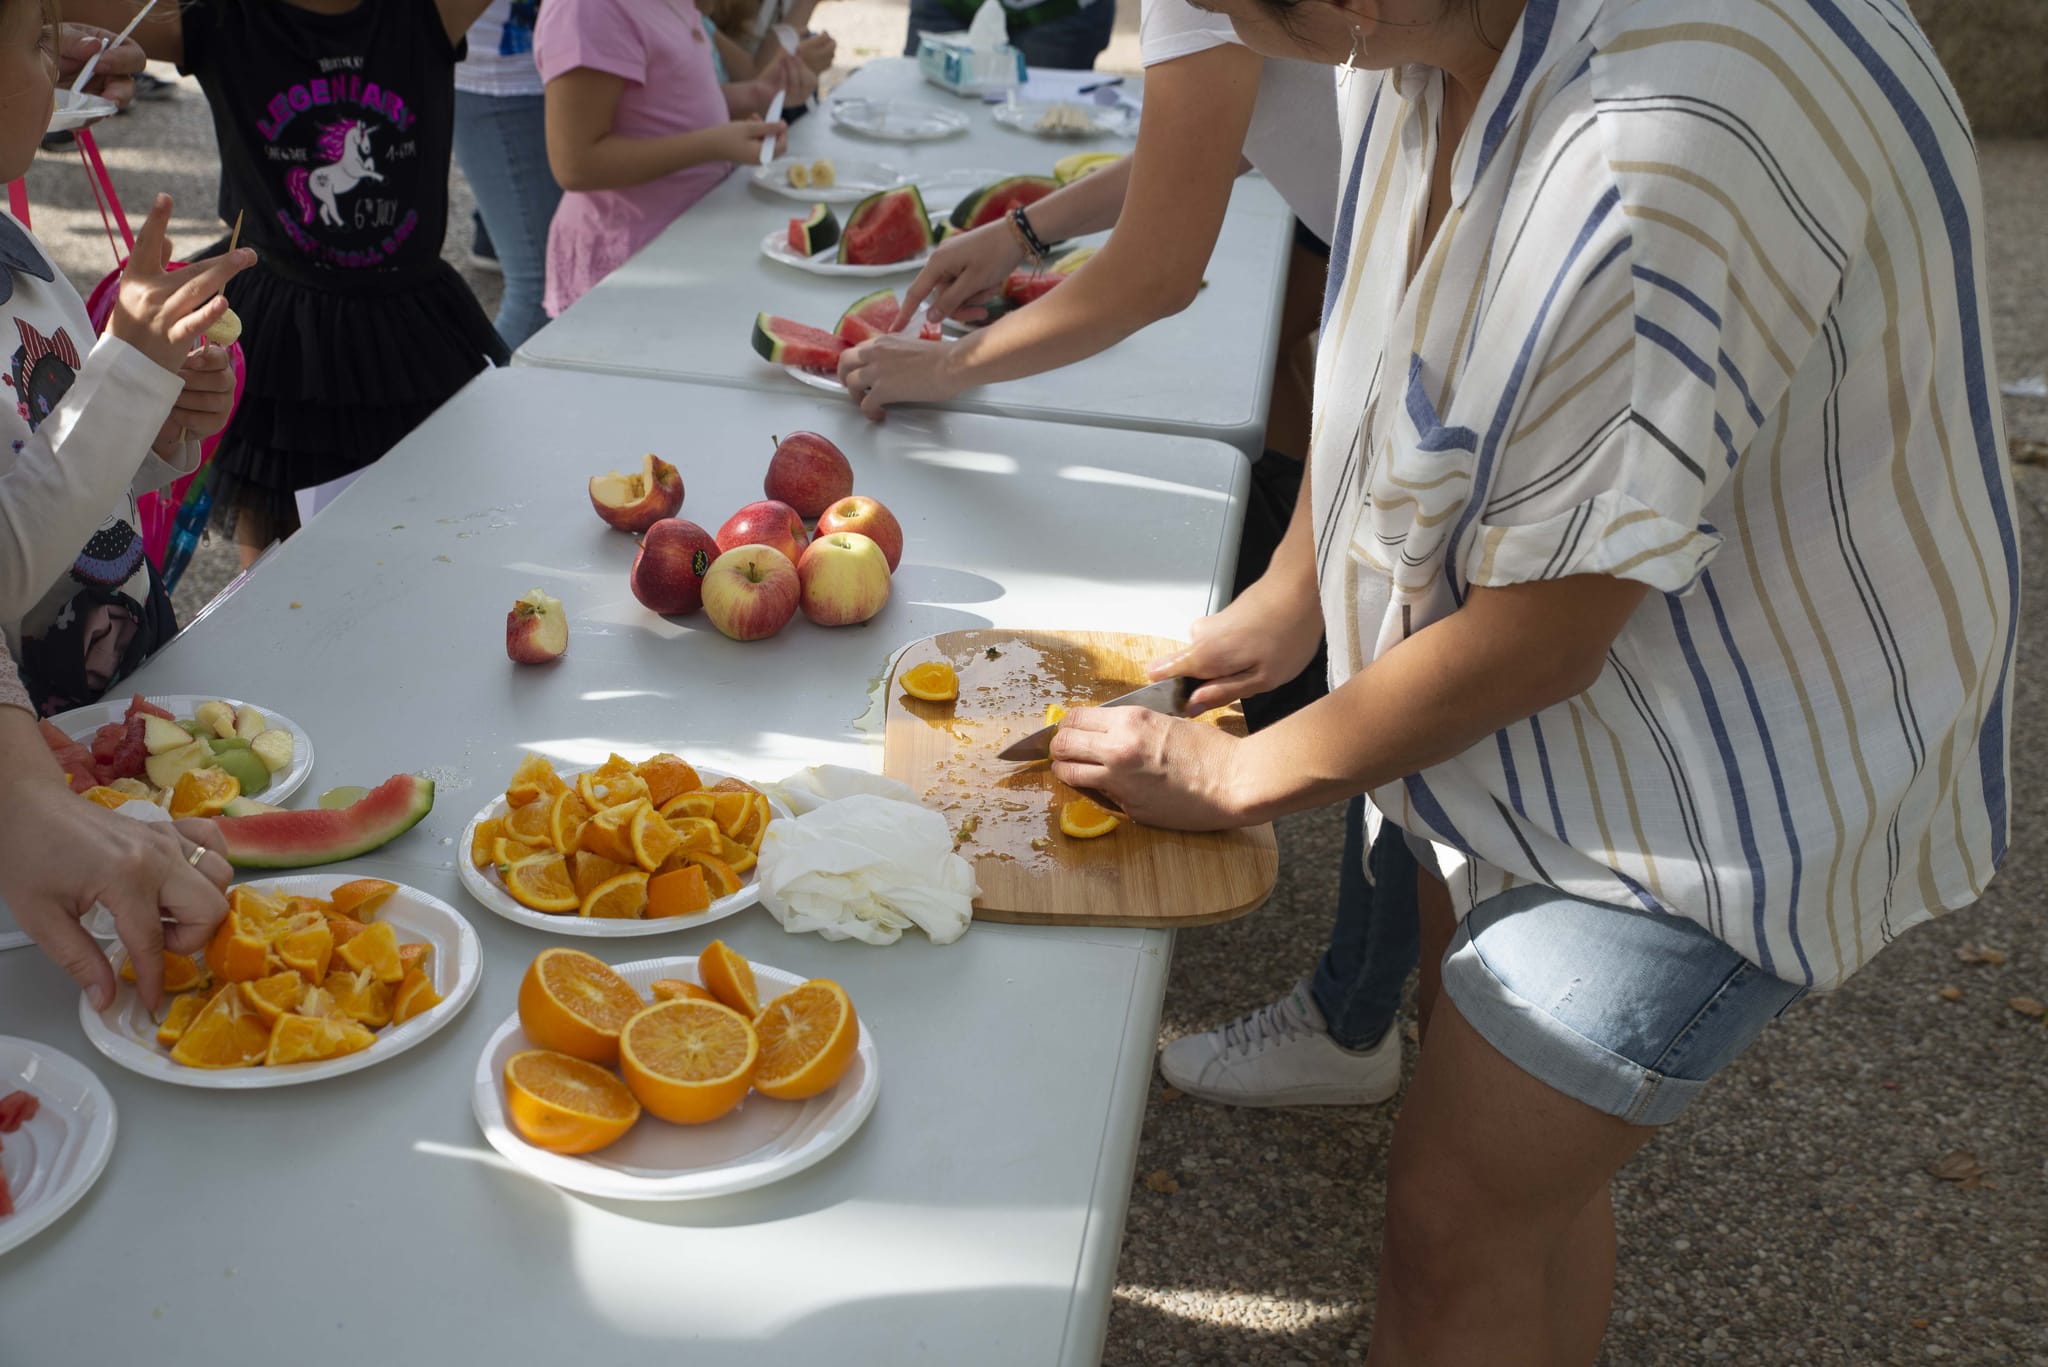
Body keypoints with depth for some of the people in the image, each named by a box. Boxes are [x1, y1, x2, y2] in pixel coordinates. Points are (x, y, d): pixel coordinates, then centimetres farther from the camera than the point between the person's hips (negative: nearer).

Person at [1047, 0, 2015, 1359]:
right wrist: (1292, 590, 13)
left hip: (1737, 759, -8)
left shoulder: (1667, 150, -38)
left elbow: (1540, 638, -28)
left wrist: (1233, 775, -14)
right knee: (1527, 1152, 23)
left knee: (1458, 1221, -1)